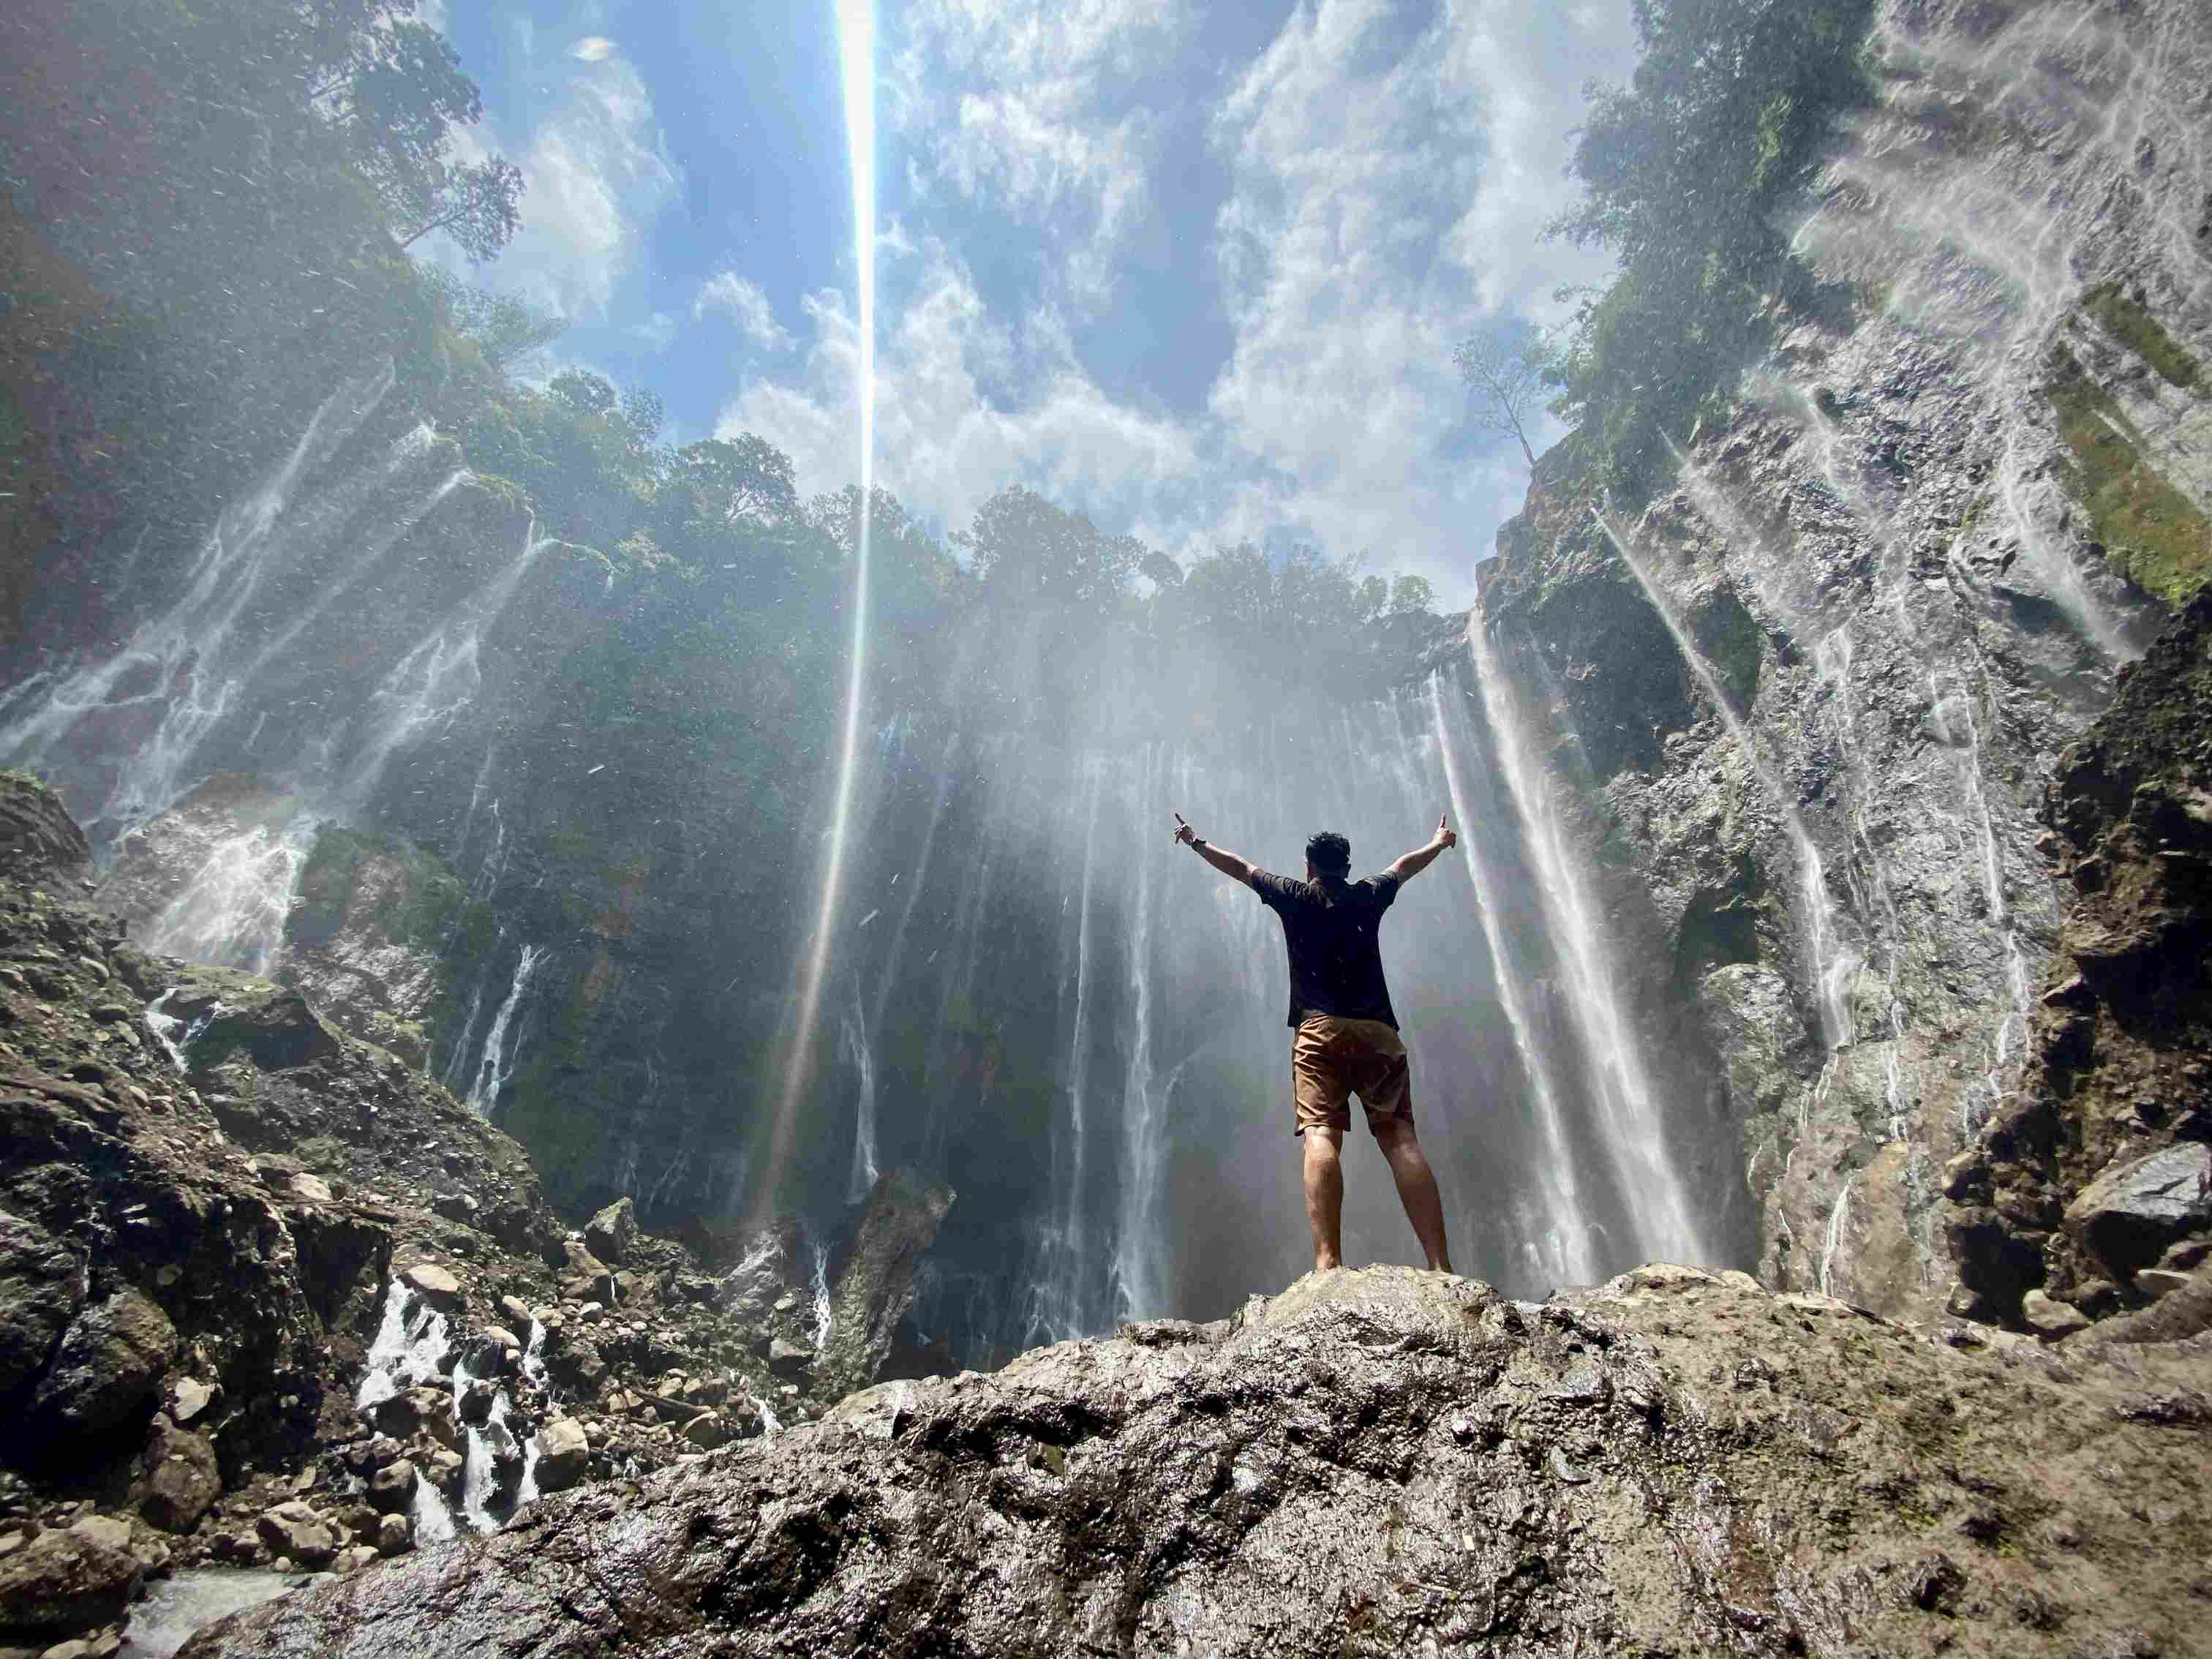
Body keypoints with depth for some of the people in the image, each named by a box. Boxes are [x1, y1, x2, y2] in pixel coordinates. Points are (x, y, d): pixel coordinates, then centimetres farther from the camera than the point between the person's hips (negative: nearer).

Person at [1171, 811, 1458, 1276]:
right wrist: (1441, 842, 58)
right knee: (1400, 1137, -4)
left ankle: (1328, 1262, -27)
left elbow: (1241, 867, 26)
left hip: (1320, 1029, -2)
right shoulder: (1369, 896, 20)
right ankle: (1440, 1265, -13)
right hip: (1378, 1030, 3)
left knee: (1321, 1136, -13)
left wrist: (1195, 841, 40)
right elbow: (1406, 865, 39)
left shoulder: (1296, 896, 14)